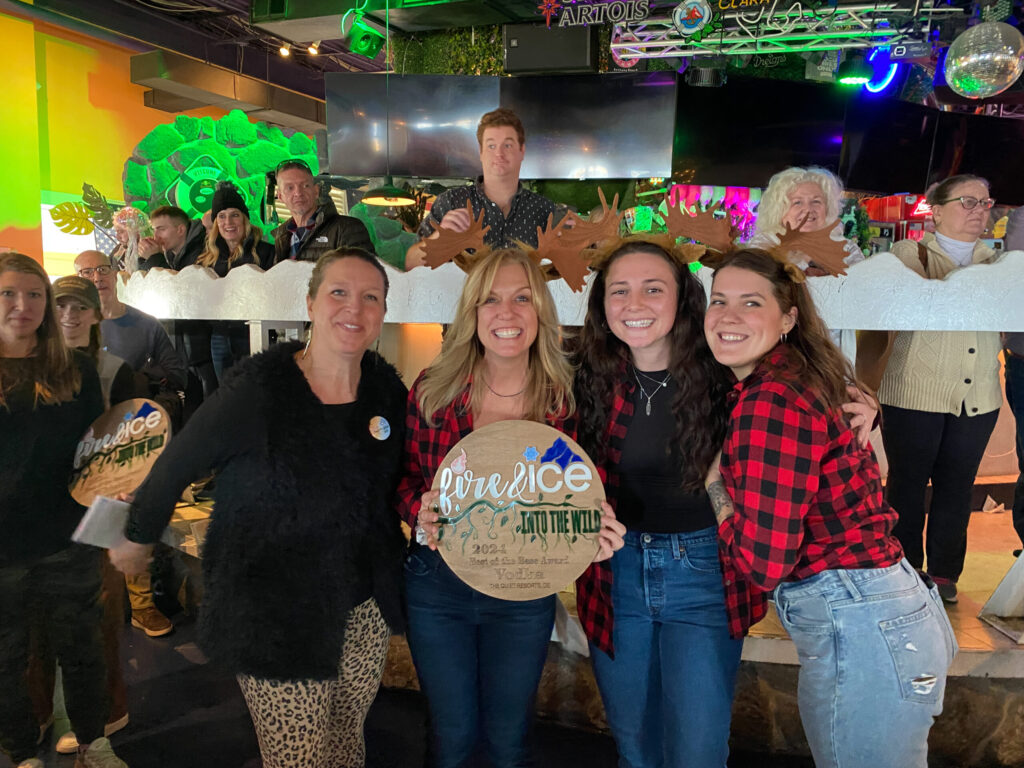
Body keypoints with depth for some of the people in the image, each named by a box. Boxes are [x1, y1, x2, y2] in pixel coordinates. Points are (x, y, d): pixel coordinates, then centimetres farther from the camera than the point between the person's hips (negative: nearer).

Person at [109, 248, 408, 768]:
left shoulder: (388, 389, -3)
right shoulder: (257, 389, -18)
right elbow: (176, 465, -4)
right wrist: (138, 539, 8)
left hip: (365, 608, 5)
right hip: (276, 618, -5)